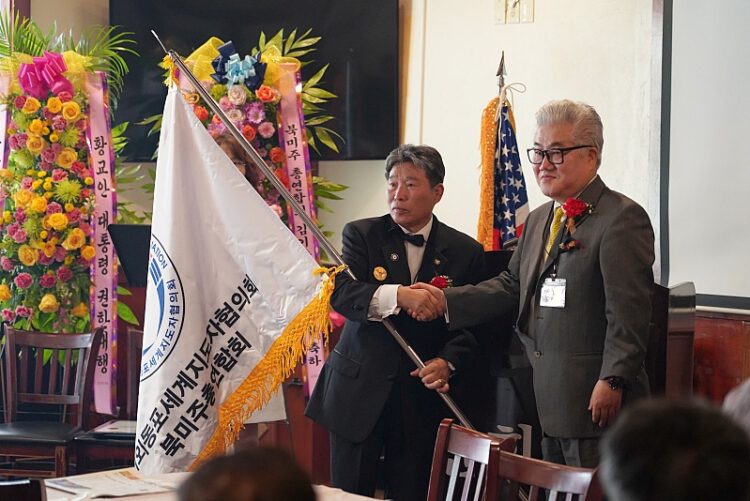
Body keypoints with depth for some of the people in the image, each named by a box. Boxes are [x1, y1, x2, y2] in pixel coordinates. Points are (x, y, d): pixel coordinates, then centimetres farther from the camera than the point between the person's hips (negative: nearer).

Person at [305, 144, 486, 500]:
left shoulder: (465, 252, 4)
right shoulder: (361, 235, 1)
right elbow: (342, 295, -15)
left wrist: (447, 362, -16)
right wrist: (398, 296, -32)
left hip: (422, 400, 1)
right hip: (359, 391, 0)